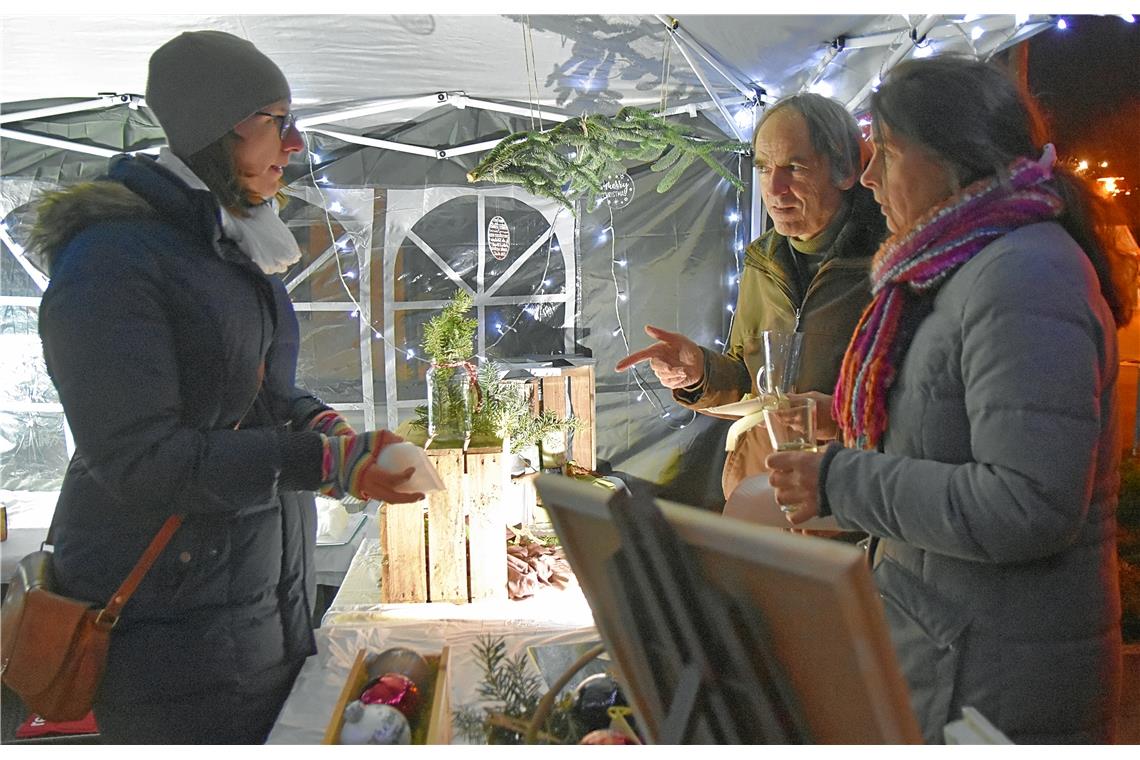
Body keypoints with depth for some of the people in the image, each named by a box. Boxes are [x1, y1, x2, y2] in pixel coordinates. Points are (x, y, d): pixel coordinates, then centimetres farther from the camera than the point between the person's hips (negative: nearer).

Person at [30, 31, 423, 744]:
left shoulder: (239, 249, 10)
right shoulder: (115, 258, -18)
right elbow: (136, 456, -23)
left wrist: (324, 423, -4)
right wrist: (324, 463, -29)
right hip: (173, 613, -8)